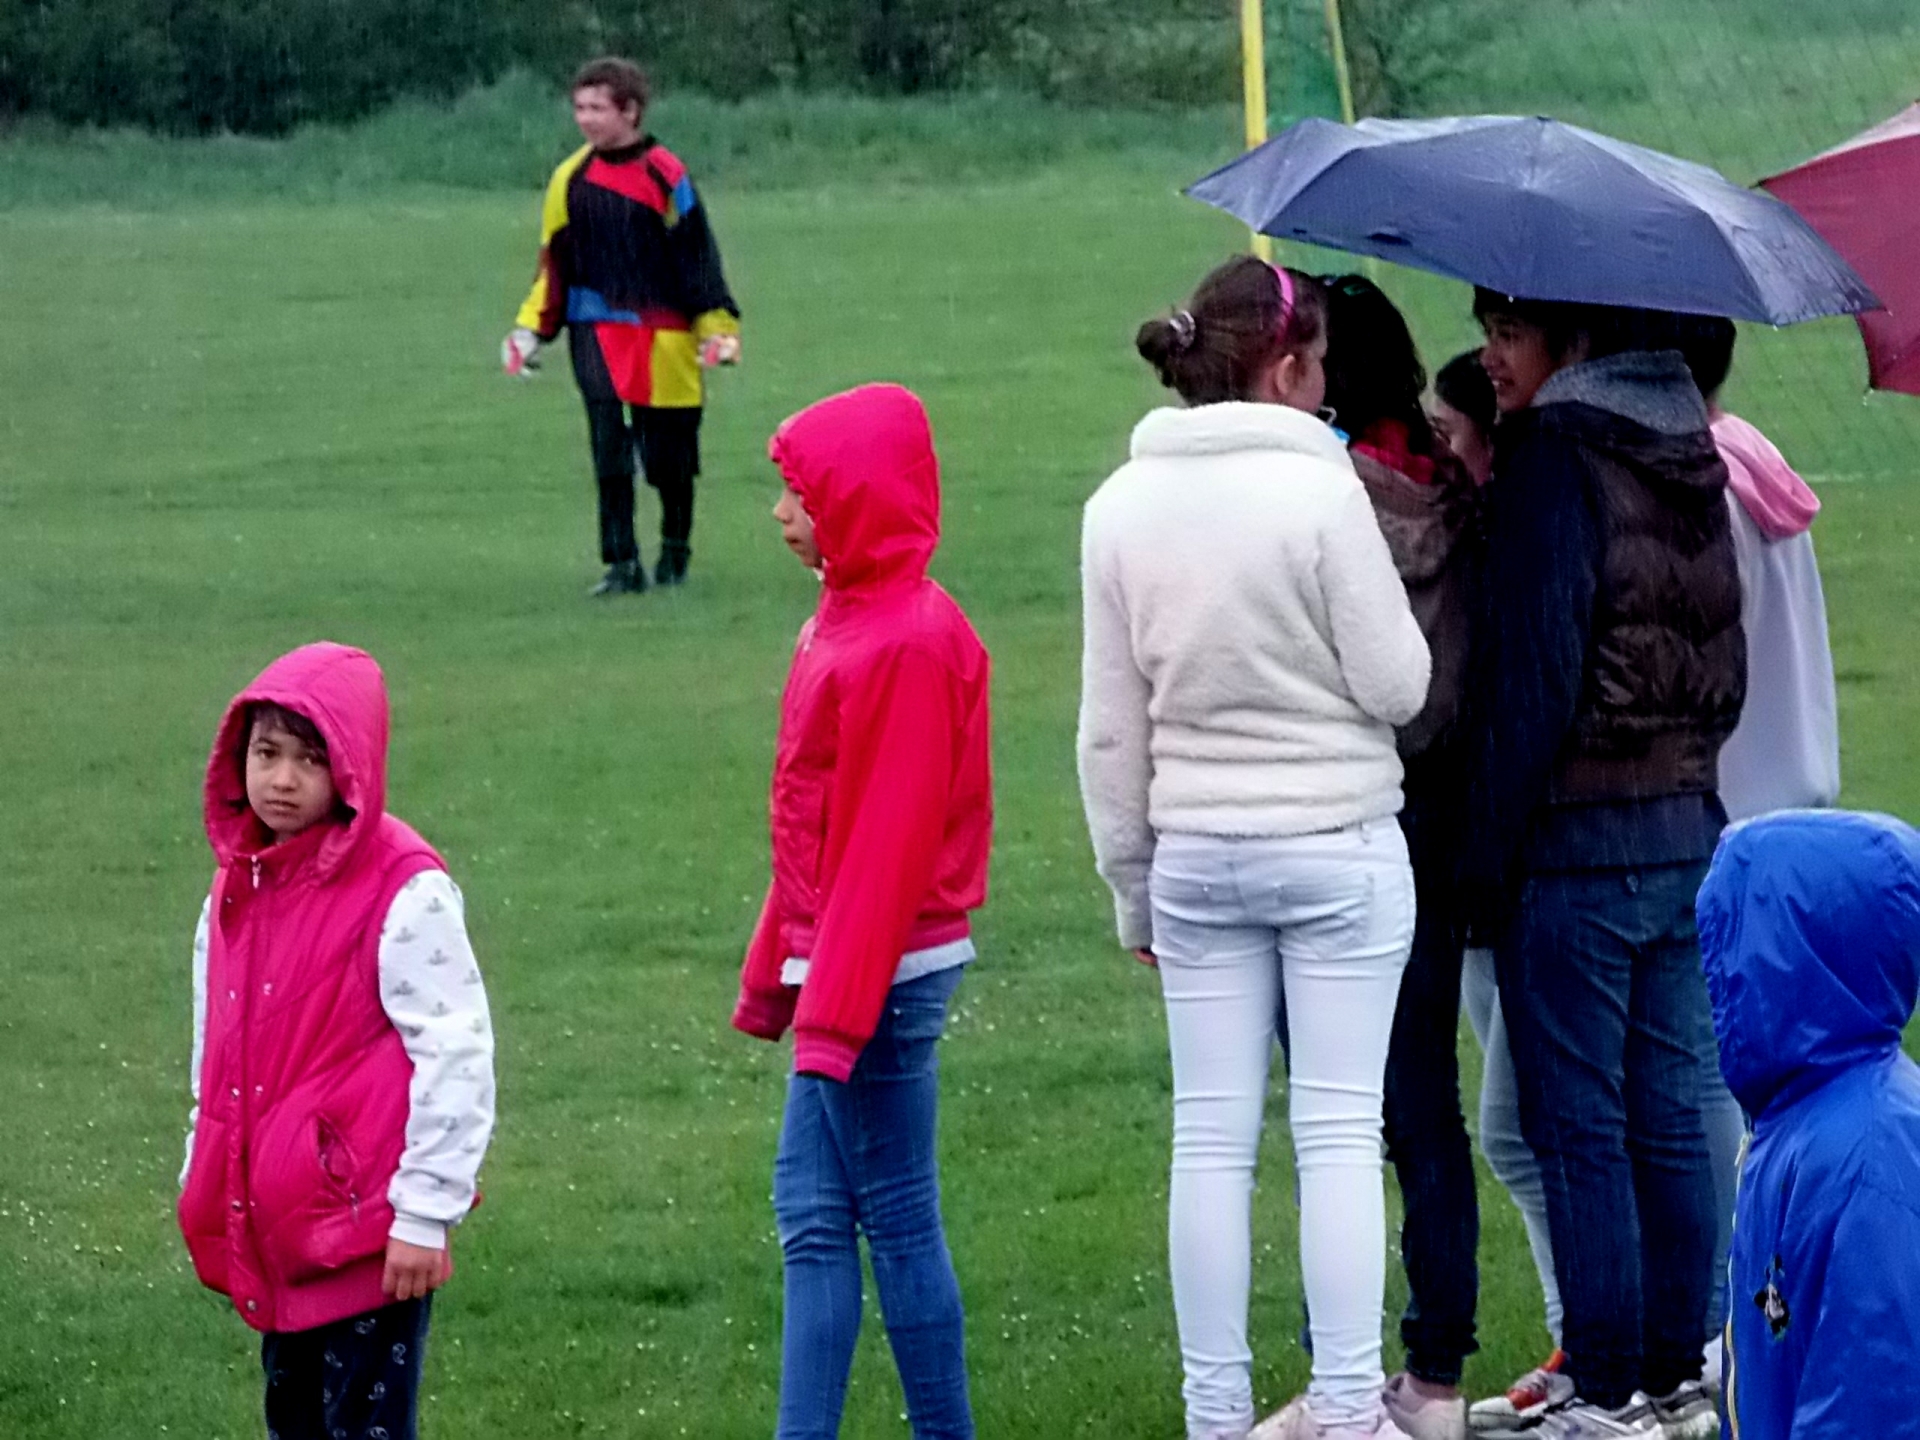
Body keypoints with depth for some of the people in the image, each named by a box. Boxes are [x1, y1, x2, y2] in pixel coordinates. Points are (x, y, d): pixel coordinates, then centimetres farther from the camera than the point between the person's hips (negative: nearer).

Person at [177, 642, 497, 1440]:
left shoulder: (403, 891, -14)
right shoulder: (238, 886, 10)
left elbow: (456, 1054, -15)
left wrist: (426, 1211, -15)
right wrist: (204, 1179, 21)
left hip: (367, 1223, -8)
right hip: (273, 1222, 8)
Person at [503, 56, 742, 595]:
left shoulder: (666, 176, -5)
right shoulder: (570, 179, 6)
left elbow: (697, 257, 0)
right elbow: (554, 263, 15)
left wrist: (717, 327, -5)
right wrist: (529, 328, 9)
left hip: (664, 337, -2)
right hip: (598, 331, 2)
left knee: (669, 456, 6)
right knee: (609, 444, -14)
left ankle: (676, 548, 30)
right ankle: (621, 562, -11)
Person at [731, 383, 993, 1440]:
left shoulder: (908, 642, -17)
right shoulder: (844, 620, 12)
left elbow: (890, 839, -20)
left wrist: (838, 1006, -22)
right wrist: (775, 973, 19)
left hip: (886, 973, -10)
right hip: (836, 968, 10)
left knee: (896, 1213, -3)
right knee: (810, 1207, 9)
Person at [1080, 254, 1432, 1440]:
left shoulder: (1122, 509, 2)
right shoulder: (1318, 488, -13)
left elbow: (1111, 729, 6)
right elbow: (1396, 685, -10)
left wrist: (1130, 878, 15)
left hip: (1195, 853, 4)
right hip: (1339, 850, -4)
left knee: (1211, 1136, 8)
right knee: (1341, 1130, 1)